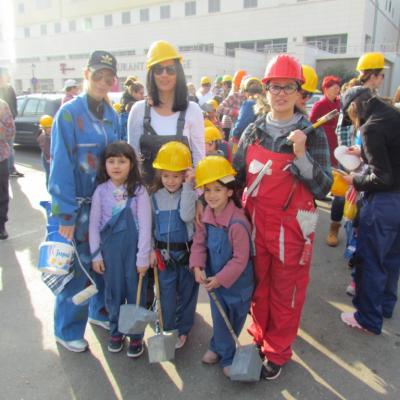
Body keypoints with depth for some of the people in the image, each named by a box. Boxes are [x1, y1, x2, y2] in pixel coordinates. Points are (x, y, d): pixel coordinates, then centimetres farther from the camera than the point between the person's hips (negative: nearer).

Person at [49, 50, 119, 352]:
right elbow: (60, 165, -16)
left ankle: (100, 311, 39)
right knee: (77, 266, 4)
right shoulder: (69, 113, -12)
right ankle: (68, 330, 24)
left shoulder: (111, 115, 6)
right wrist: (65, 213, -18)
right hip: (80, 204, -6)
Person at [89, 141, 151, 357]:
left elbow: (145, 225, -10)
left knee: (135, 291, 8)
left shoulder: (139, 191, -9)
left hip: (133, 247, -2)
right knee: (113, 291, 14)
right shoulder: (101, 191, -2)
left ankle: (136, 335, 27)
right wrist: (95, 254, 1)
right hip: (110, 248, 2)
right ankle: (115, 331, 35)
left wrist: (143, 257, -11)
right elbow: (94, 224, 2)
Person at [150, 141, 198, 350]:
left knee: (186, 292, 12)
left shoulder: (190, 194, -8)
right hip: (164, 252, 2)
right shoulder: (155, 196, 0)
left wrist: (188, 186, -26)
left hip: (186, 251, -1)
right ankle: (167, 330, 27)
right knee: (166, 294, 9)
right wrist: (151, 250, -2)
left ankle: (183, 330, 31)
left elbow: (187, 216, -27)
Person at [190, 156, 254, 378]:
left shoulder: (238, 223, -29)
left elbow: (240, 259, -24)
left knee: (234, 319, 15)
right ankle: (226, 355, 42)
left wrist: (221, 278, -21)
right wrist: (197, 266, -14)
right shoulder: (206, 216, -8)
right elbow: (199, 243, 1)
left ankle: (218, 348, 42)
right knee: (219, 318, 19)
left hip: (236, 282, -5)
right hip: (214, 279, 5)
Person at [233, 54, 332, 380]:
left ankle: (277, 352, 34)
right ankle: (260, 338, 43)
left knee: (286, 294, 12)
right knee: (258, 287, 19)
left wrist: (301, 155, -26)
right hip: (254, 226, 4)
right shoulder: (253, 132, 2)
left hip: (291, 230, -3)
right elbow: (237, 176, 11)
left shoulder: (312, 135, -8)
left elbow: (323, 188, -13)